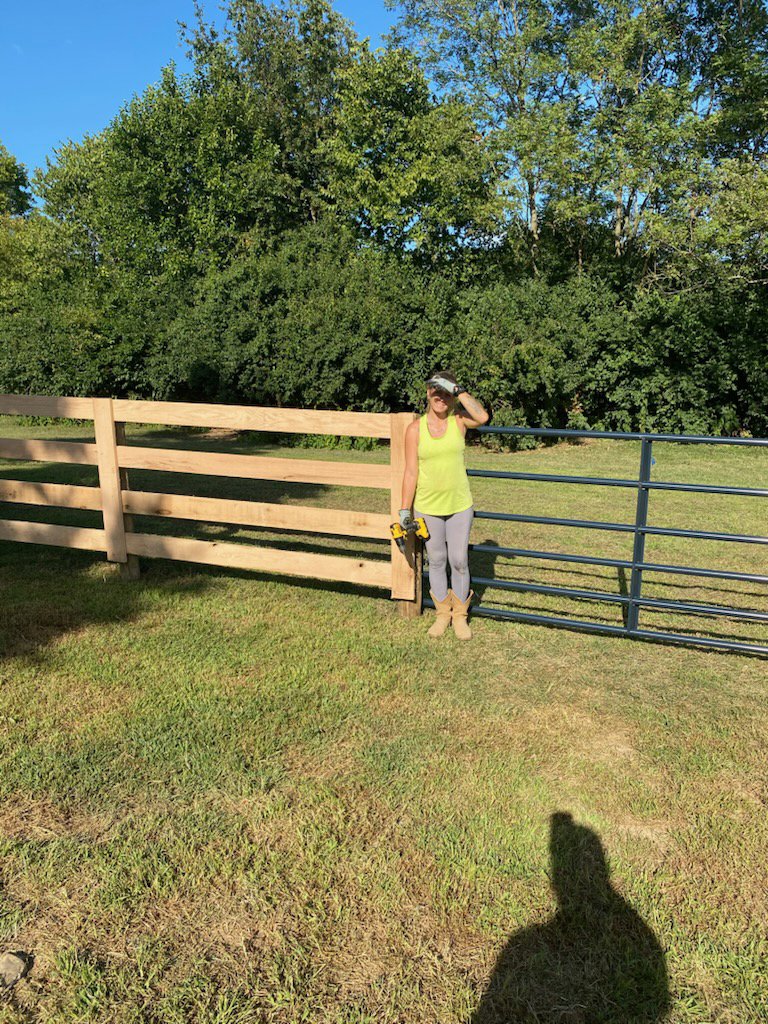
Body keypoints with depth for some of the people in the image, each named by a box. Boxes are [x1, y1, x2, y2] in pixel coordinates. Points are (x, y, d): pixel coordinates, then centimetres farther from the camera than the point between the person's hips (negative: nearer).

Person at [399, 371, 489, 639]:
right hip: (428, 507, 0)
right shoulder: (415, 429, -4)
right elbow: (411, 472, -4)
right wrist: (404, 509, -4)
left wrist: (459, 391, -21)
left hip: (460, 505, 0)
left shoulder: (459, 421, -3)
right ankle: (442, 613, 29)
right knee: (436, 561, 12)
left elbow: (482, 417, -27)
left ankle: (460, 615, 25)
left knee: (459, 561, 7)